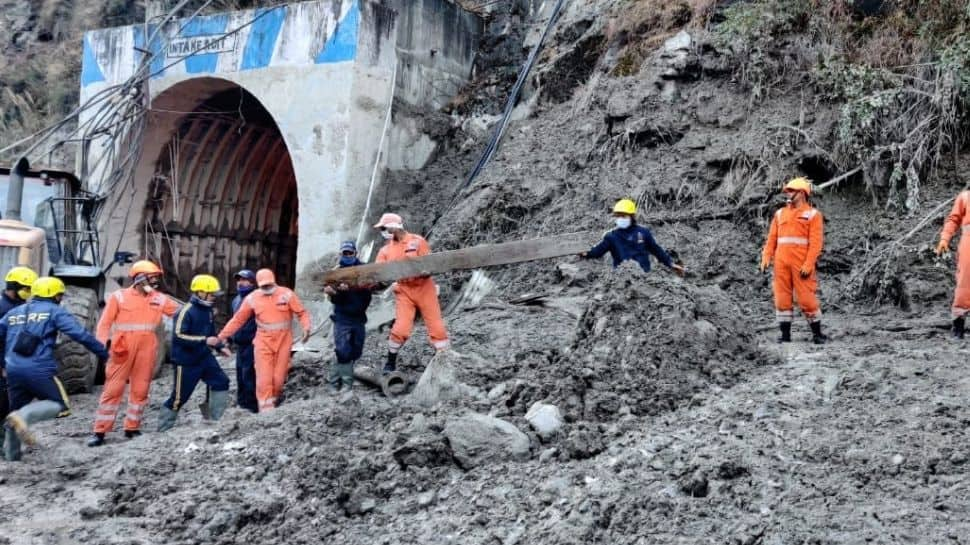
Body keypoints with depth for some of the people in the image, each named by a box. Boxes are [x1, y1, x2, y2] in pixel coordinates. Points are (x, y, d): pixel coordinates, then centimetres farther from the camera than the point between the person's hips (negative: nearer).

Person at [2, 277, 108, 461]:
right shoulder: (54, 312, 3)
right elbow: (81, 335, -6)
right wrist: (103, 353, -2)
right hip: (39, 370, -6)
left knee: (17, 410, 21)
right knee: (60, 405, 2)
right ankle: (23, 417, -20)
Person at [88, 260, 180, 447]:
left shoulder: (159, 299, 9)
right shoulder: (119, 297, -1)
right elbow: (105, 324, -1)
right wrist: (102, 346, -11)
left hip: (147, 348, 4)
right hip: (123, 348, -4)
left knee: (140, 389, 8)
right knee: (113, 388, -3)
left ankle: (132, 428, 19)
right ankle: (100, 431, 3)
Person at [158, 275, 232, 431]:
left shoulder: (207, 310, 7)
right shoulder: (186, 311, -19)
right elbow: (178, 336, -26)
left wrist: (220, 346, 8)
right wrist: (204, 340, -29)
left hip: (204, 357, 8)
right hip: (186, 361, -8)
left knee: (221, 382, -1)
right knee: (180, 396, 0)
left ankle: (215, 419, 7)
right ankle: (163, 428, 16)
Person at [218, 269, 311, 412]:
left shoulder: (286, 294, -4)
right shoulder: (252, 298, 1)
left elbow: (302, 313, -3)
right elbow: (238, 319, 6)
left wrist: (306, 328, -21)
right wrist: (222, 336, 4)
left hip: (283, 341, -1)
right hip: (263, 342, 1)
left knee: (278, 377, 3)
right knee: (264, 378, -6)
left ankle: (275, 399, 29)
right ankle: (266, 410, -3)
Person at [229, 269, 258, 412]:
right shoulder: (236, 299, 16)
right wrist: (230, 336, 23)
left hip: (252, 343, -9)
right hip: (240, 344, 9)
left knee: (249, 374, -10)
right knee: (240, 373, 14)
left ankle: (251, 406, -5)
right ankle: (242, 403, 24)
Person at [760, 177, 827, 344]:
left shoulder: (812, 214, 2)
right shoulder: (780, 214, 16)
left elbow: (815, 242, -6)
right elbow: (771, 238, 13)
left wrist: (808, 264, -15)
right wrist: (766, 258, -1)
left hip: (801, 265, -4)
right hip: (781, 263, 5)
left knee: (806, 299, -4)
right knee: (782, 298, 3)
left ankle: (817, 333, 9)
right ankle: (785, 334, 10)